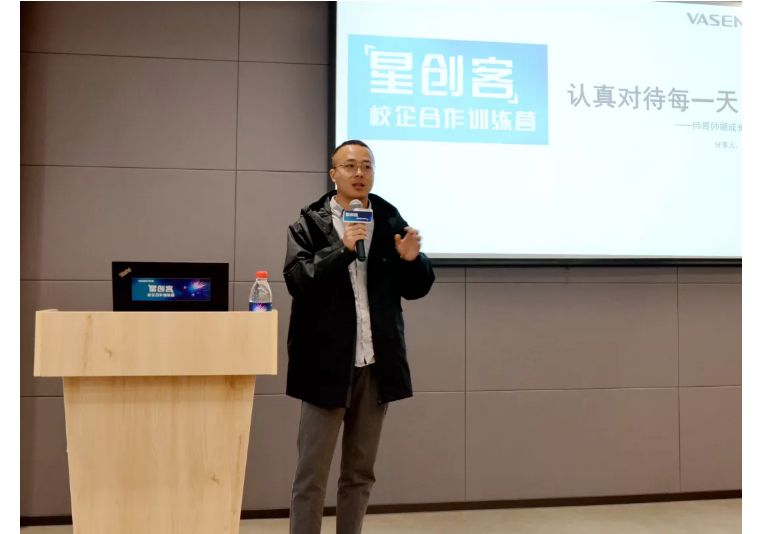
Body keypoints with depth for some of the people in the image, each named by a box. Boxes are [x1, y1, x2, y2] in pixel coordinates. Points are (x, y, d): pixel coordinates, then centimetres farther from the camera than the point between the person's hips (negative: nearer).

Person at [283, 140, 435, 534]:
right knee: (312, 473, 4)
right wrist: (342, 249, -23)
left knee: (360, 472, 14)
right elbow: (298, 281, -14)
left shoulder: (391, 221, 7)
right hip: (327, 363, -3)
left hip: (377, 363, 3)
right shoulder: (309, 224, 0)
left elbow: (416, 288, 8)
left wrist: (412, 259, -11)